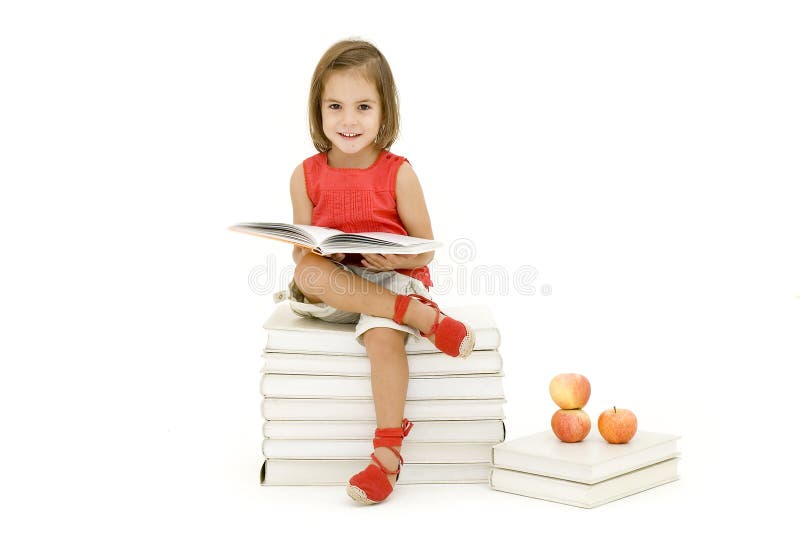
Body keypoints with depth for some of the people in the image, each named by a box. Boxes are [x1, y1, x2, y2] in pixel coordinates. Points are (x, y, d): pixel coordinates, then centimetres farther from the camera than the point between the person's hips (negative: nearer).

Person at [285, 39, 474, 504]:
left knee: (384, 336, -33)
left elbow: (426, 249, -2)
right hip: (331, 288, 3)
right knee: (307, 272, -31)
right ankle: (424, 316, -31)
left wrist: (397, 259, -24)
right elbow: (301, 249, 6)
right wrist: (312, 255, -18)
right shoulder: (307, 176, 2)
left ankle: (389, 452, -23)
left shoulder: (398, 173, -5)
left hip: (392, 279, -2)